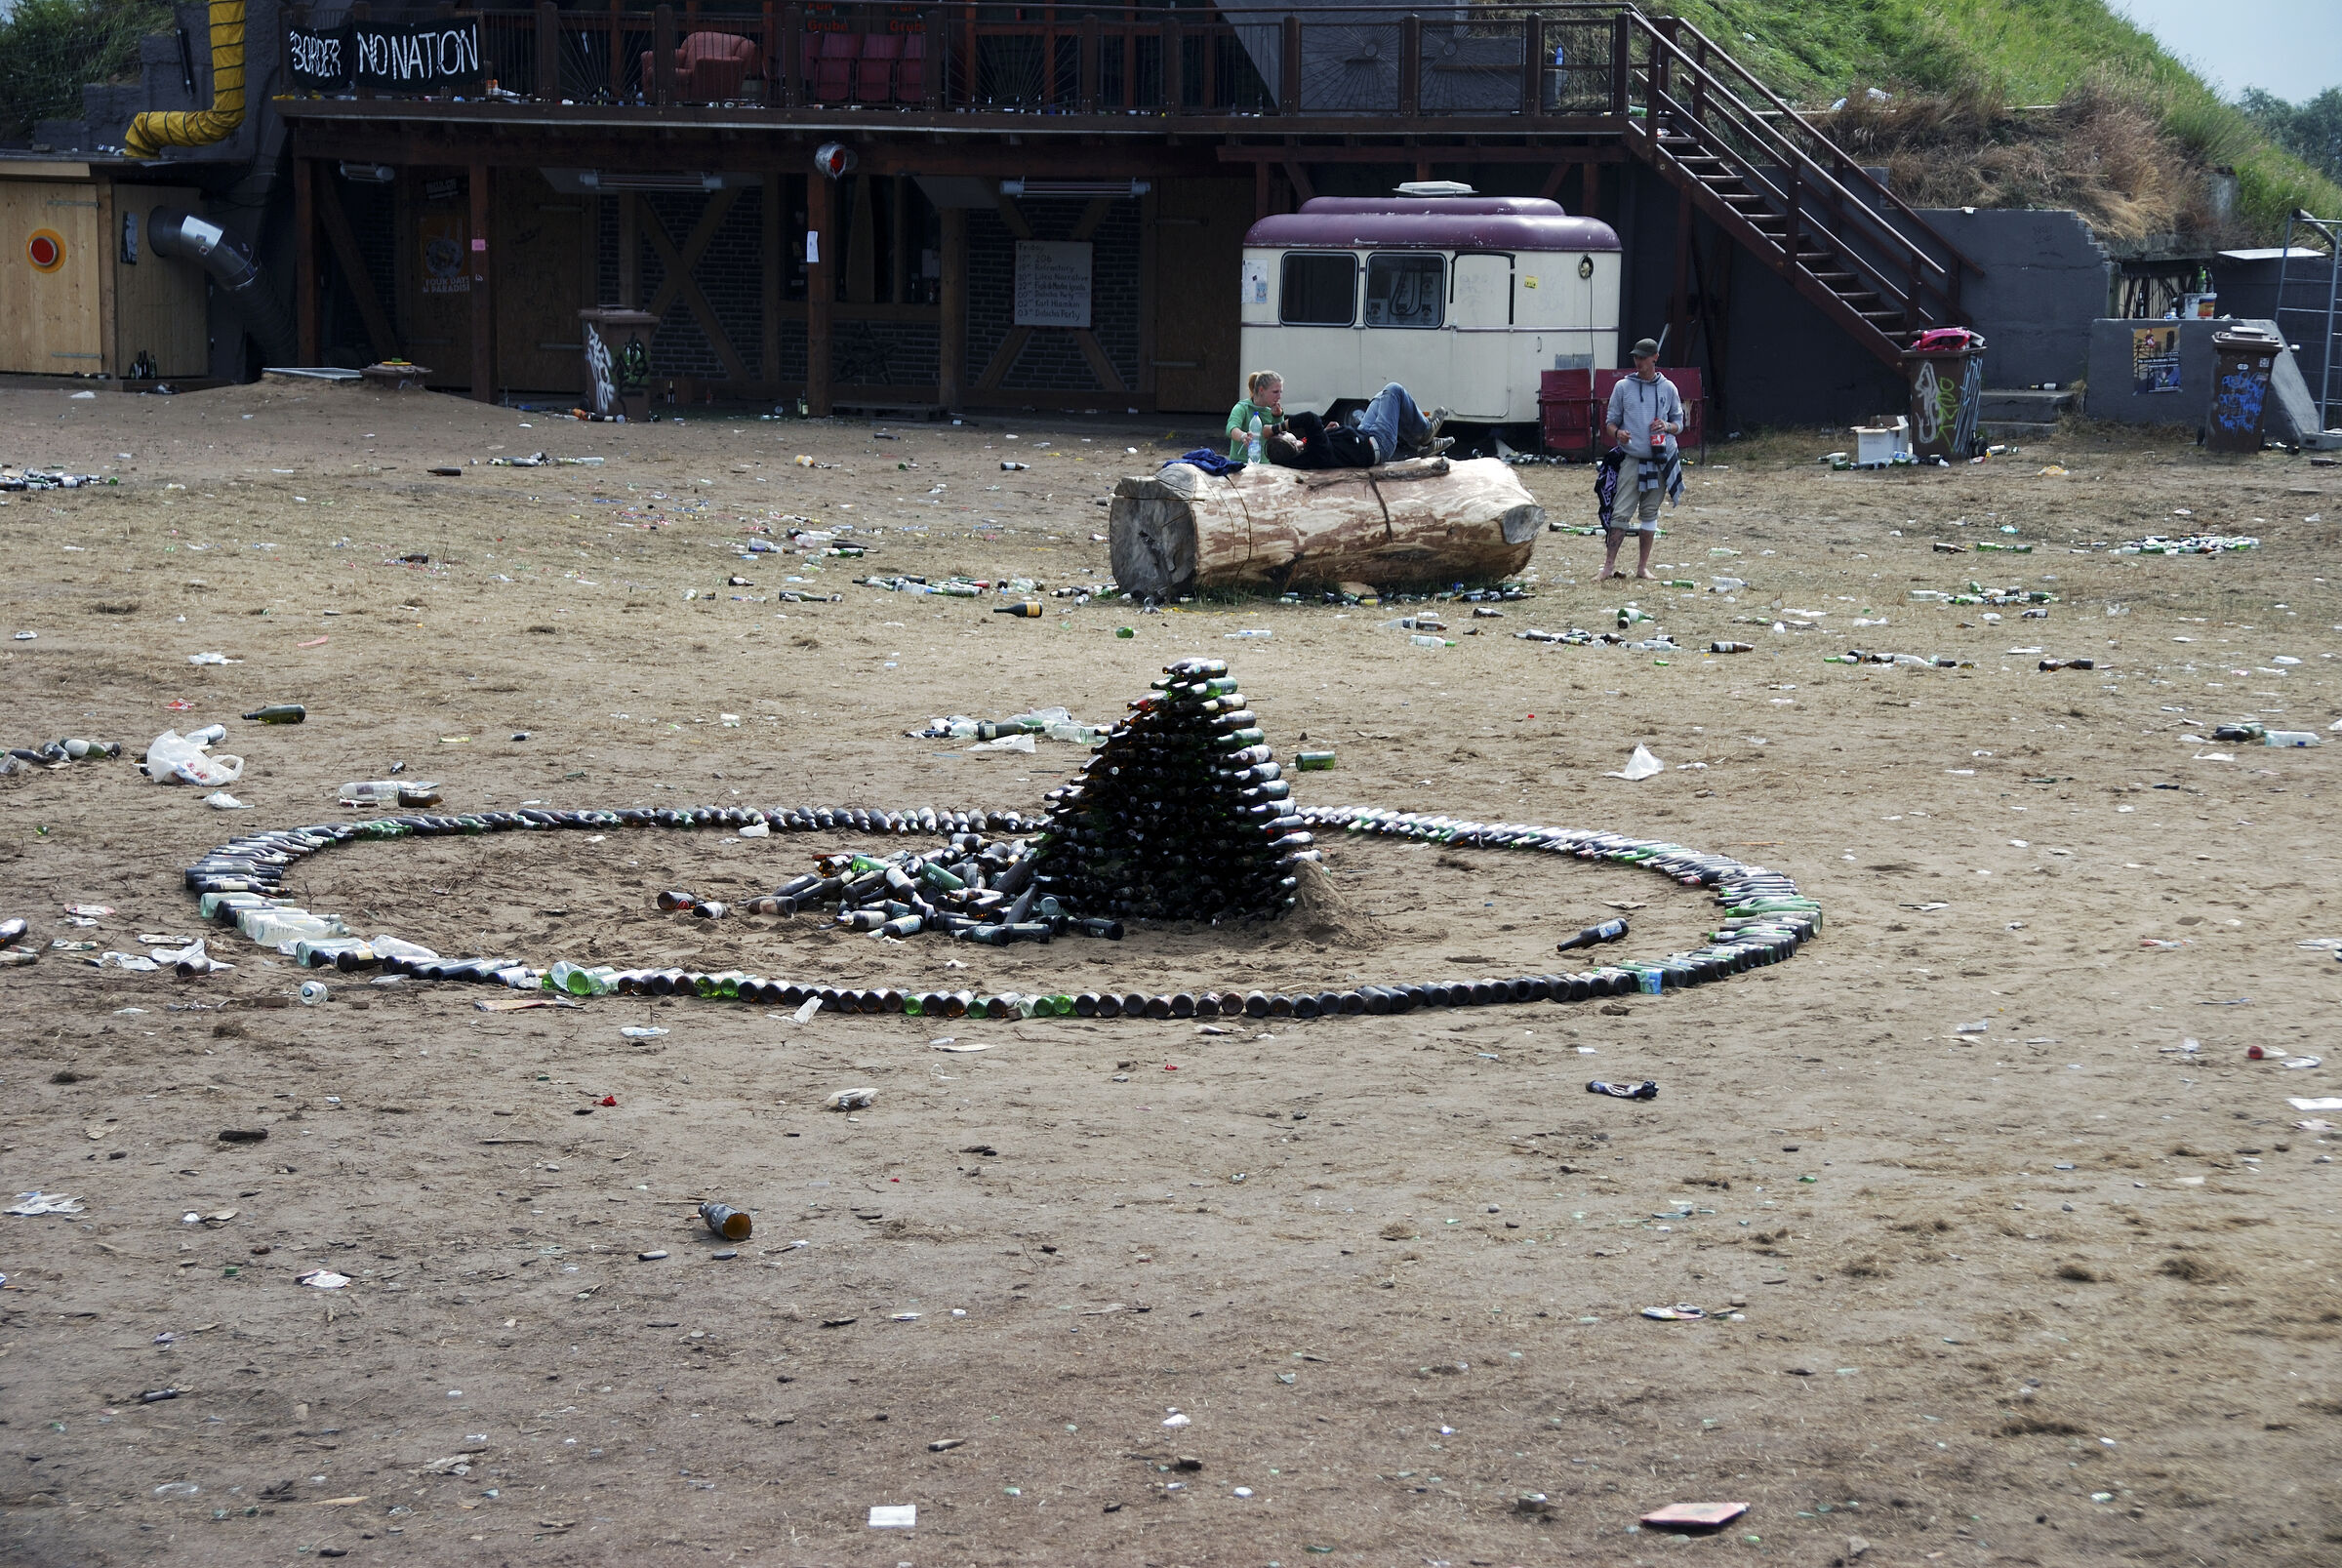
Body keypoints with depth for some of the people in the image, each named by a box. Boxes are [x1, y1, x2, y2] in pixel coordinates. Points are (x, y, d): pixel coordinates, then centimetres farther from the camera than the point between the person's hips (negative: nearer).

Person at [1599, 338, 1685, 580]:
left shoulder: (1668, 388, 8)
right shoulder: (1623, 387, 5)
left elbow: (1679, 423, 14)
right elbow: (1611, 421, 8)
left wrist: (1667, 427, -9)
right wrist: (1617, 433, -15)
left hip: (1660, 461, 2)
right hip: (1631, 459, -2)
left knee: (1650, 513, 7)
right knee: (1621, 513, -9)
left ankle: (1643, 567, 14)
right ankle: (1609, 565, -6)